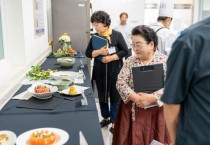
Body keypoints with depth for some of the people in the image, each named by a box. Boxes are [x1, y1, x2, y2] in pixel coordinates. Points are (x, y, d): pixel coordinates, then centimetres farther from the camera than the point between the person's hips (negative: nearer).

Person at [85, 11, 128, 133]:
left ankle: (114, 121, 17)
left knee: (115, 96, 5)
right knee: (102, 95, 15)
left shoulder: (117, 35, -6)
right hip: (100, 71, 4)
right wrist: (99, 51, -18)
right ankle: (106, 117, 33)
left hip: (115, 71, -4)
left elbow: (125, 51, -6)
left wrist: (112, 57, -18)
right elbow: (88, 53, 1)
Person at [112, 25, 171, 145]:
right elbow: (121, 82, -3)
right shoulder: (130, 61, 4)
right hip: (131, 111, 3)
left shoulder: (165, 61, -6)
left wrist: (152, 98, -23)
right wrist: (134, 96, -19)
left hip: (156, 112, -2)